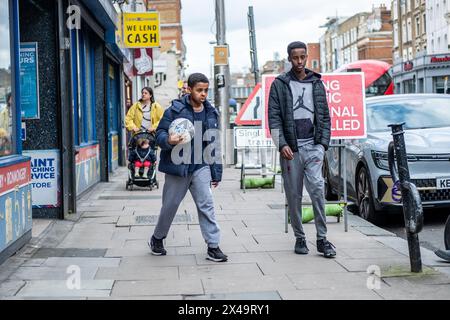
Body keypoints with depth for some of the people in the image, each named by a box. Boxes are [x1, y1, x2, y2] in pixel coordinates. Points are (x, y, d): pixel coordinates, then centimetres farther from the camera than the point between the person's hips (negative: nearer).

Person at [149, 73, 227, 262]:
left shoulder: (211, 113, 7)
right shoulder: (175, 110, -8)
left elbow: (214, 145, 11)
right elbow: (160, 133, -5)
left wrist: (216, 173, 10)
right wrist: (168, 141, -29)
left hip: (201, 167, 3)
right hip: (177, 167, -3)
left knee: (206, 205, -7)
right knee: (170, 205, 10)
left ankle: (213, 247, -2)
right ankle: (157, 239, 32)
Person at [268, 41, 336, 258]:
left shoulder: (316, 83, 12)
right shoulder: (279, 84, 5)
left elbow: (324, 115, 14)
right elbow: (274, 117, 1)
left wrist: (323, 143, 3)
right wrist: (282, 144, -10)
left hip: (313, 146, 0)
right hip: (290, 148, 0)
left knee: (317, 189, -13)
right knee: (294, 195, 4)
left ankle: (322, 238, -9)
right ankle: (299, 238, 15)